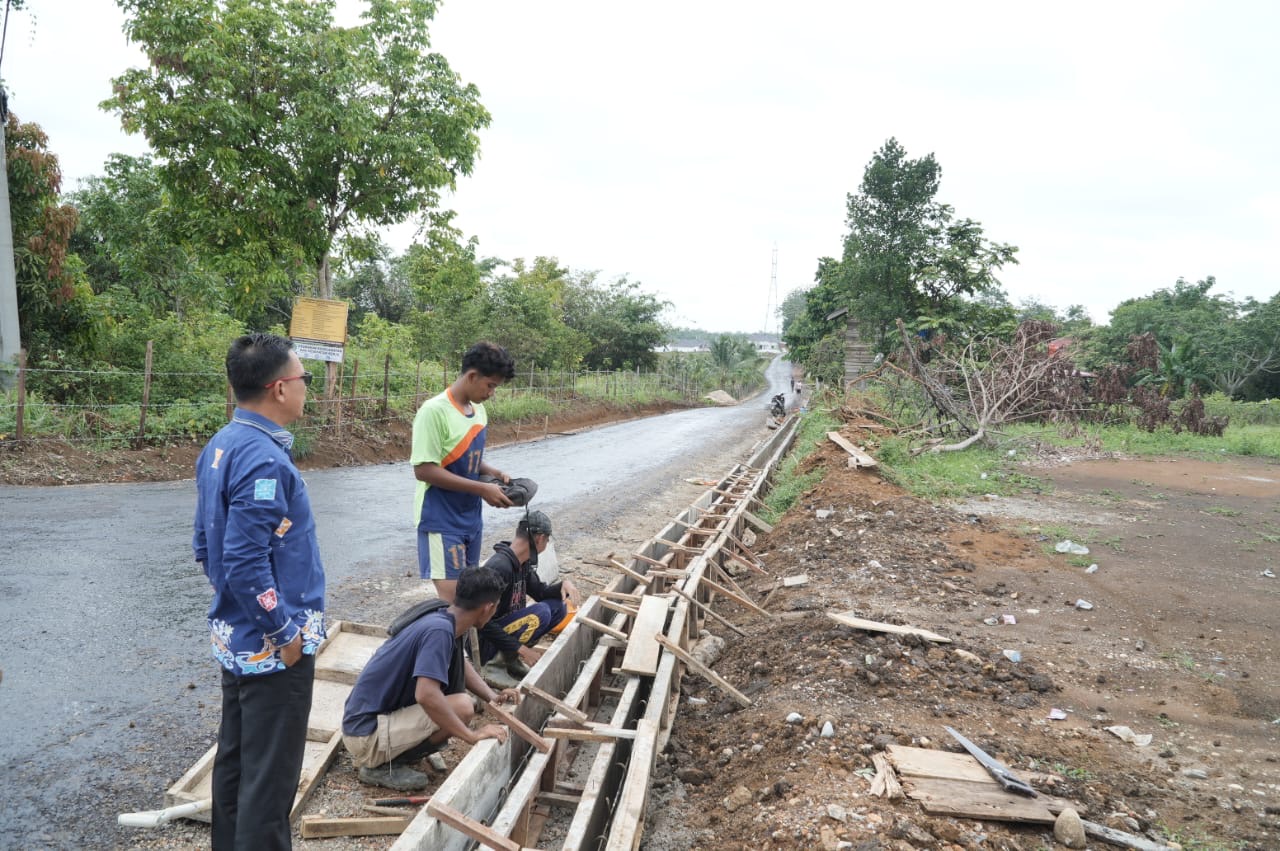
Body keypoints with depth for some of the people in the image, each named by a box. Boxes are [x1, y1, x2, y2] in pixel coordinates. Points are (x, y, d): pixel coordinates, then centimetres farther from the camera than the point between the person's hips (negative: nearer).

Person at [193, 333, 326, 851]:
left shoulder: (220, 446, 6)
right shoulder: (264, 459, -24)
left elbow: (207, 545, 13)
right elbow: (246, 562, -27)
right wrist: (286, 634, -18)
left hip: (234, 636, 10)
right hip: (271, 646, -10)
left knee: (235, 758, 21)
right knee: (271, 776, 2)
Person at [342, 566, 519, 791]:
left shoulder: (446, 621, 3)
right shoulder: (440, 630, -24)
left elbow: (461, 663, 21)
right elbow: (426, 695, -35)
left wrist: (493, 697, 6)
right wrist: (473, 735, -27)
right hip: (366, 734, -10)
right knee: (462, 707, -21)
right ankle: (381, 766, -7)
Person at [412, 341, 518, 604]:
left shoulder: (478, 410, 7)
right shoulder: (434, 411, -18)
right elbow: (423, 470, -21)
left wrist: (491, 472, -1)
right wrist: (481, 489, -21)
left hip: (471, 518, 8)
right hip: (441, 521, -8)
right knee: (450, 597, -10)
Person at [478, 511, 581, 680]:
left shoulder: (523, 564, 2)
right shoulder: (500, 567, -27)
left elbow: (541, 592, 12)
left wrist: (565, 584, -10)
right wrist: (521, 649, -22)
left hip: (505, 626, 9)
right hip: (483, 643, -9)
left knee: (558, 606, -1)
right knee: (541, 613, -26)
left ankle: (511, 651, 1)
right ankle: (510, 655, -7)